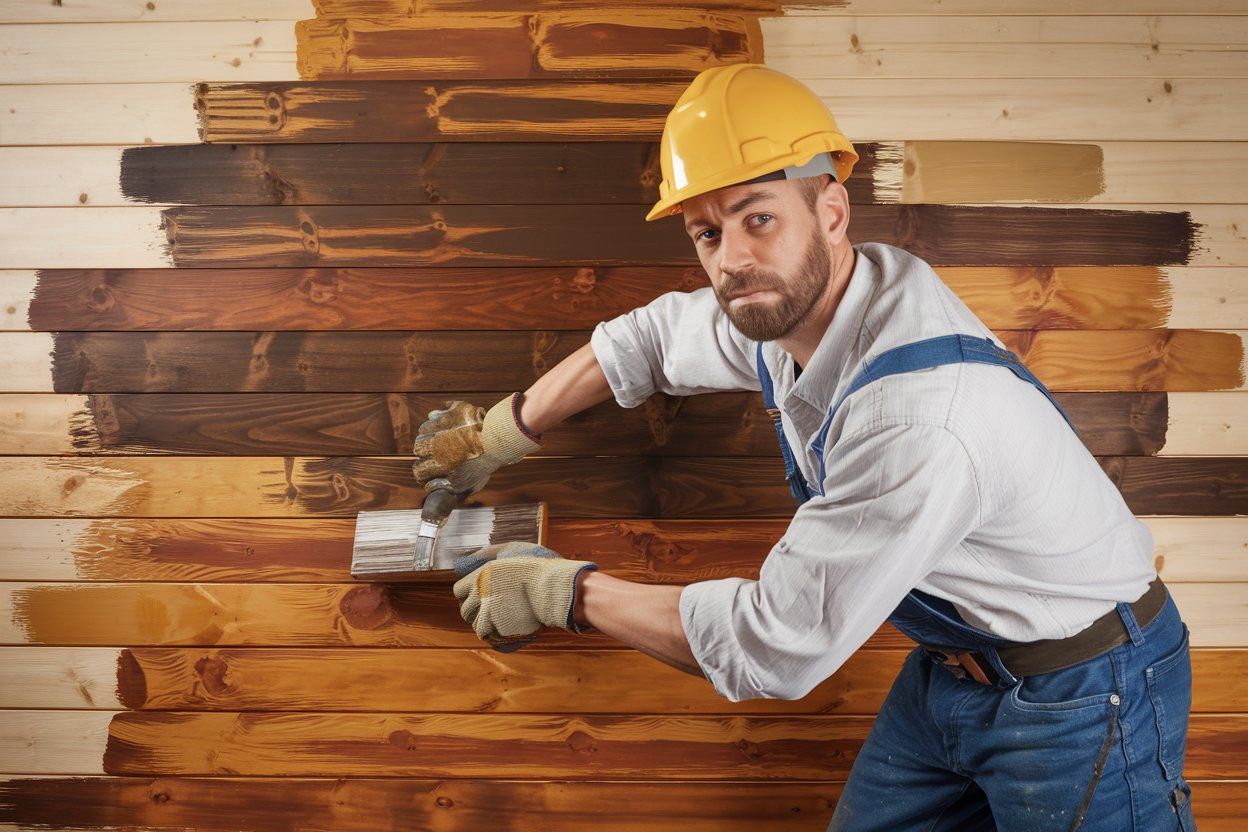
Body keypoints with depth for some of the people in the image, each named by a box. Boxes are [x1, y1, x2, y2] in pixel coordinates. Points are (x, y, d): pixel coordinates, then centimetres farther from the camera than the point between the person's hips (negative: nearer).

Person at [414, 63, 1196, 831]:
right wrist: (499, 435, 15)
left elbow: (774, 645, -28)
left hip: (1078, 692, -7)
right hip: (953, 667, 8)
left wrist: (562, 590, -17)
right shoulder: (788, 298, -10)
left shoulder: (922, 414, -37)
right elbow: (653, 337, 10)